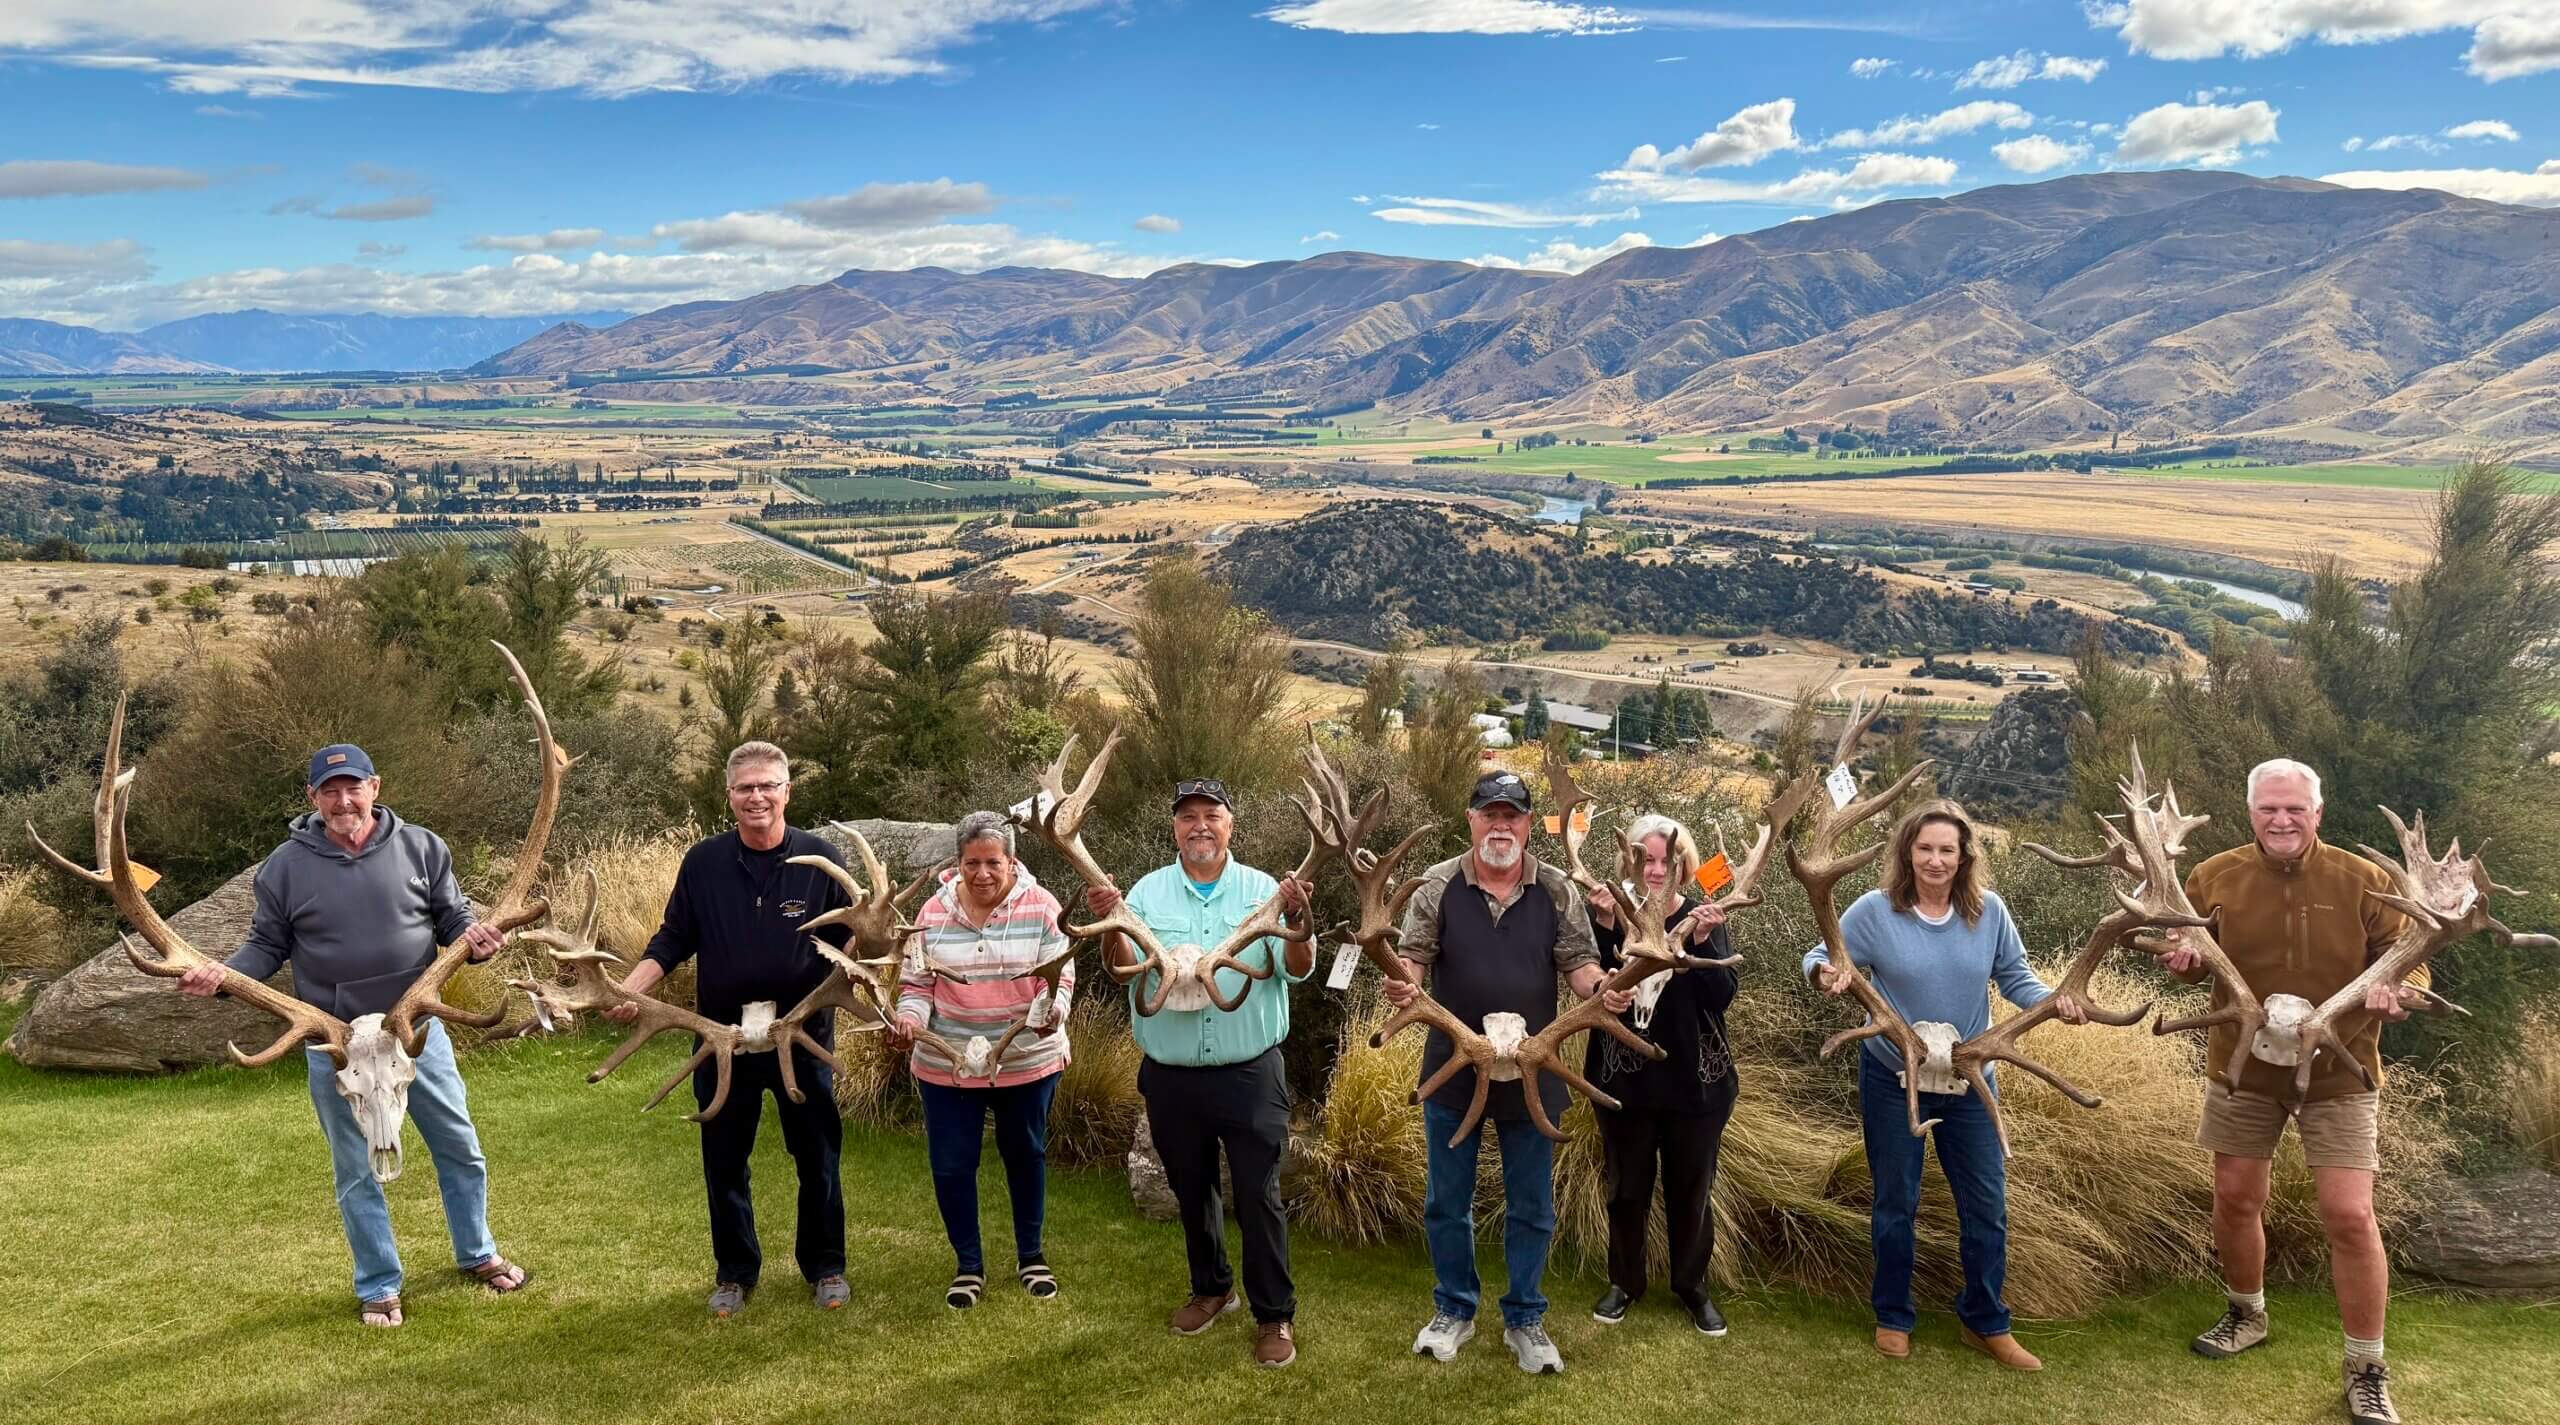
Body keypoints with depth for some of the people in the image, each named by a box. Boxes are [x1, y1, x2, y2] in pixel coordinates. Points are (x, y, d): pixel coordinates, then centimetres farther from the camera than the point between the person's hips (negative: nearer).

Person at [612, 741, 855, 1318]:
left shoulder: (819, 858, -7)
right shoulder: (703, 861, -3)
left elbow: (848, 943, -2)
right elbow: (673, 940, 4)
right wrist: (629, 988, -11)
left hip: (804, 1037, -1)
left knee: (817, 1159, 10)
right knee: (724, 1163, 12)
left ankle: (825, 1266, 28)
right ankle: (735, 1272, 30)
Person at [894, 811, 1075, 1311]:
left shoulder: (1041, 907, -9)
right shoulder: (934, 912, -3)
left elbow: (1060, 978, -9)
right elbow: (916, 984, 2)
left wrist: (1051, 1012, -29)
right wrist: (908, 1019, -18)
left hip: (1027, 1061, -1)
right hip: (947, 1064, 1)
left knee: (1025, 1156, 16)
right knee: (951, 1166, 5)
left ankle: (1030, 1256, 35)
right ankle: (968, 1265, 24)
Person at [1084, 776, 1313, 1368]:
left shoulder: (1262, 890, -3)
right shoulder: (1149, 891, 1)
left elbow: (1299, 970, -10)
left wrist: (1296, 919, -30)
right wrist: (1108, 924, -29)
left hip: (1250, 1074, -2)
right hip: (1171, 1078, 2)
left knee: (1258, 1196, 1)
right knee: (1191, 1191, 18)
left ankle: (1274, 1314, 15)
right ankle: (1211, 1288, 38)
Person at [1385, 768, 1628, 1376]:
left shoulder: (1557, 890, -2)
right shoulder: (1438, 885, -4)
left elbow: (1578, 962, -1)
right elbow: (1412, 956, -5)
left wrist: (1603, 990, -23)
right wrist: (1402, 984, -28)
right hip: (1453, 1070, 0)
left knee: (1531, 1207, 11)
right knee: (1447, 1201, 12)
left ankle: (1524, 1320, 27)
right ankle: (1453, 1310, 30)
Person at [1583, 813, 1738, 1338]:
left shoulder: (1702, 916, -3)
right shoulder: (1610, 914, -5)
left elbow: (1723, 994, -12)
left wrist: (1702, 940, -27)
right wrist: (1604, 927, -27)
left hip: (1695, 1079, 0)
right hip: (1624, 1078, 0)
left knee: (1691, 1188, 12)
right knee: (1627, 1186, 13)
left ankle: (1693, 1286, 30)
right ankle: (1624, 1281, 31)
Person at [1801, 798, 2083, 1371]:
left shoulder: (1988, 910, -9)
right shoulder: (1875, 910, -16)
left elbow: (2014, 977, -2)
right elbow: (1821, 956, -9)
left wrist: (2054, 1001, -21)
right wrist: (1826, 972, -32)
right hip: (1892, 1081, -2)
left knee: (1987, 1204, 10)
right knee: (1896, 1203, 13)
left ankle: (1986, 1323, 28)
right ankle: (1894, 1318, 31)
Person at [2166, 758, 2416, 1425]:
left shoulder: (2365, 882, -9)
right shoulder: (2213, 878, -3)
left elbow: (2408, 961, -3)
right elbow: (2190, 955, 11)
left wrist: (2398, 992, -26)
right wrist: (2183, 959, -14)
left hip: (2338, 1073, -3)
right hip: (2243, 1067, 3)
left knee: (2349, 1216, -7)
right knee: (2235, 1198, 13)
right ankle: (2246, 1314, 40)